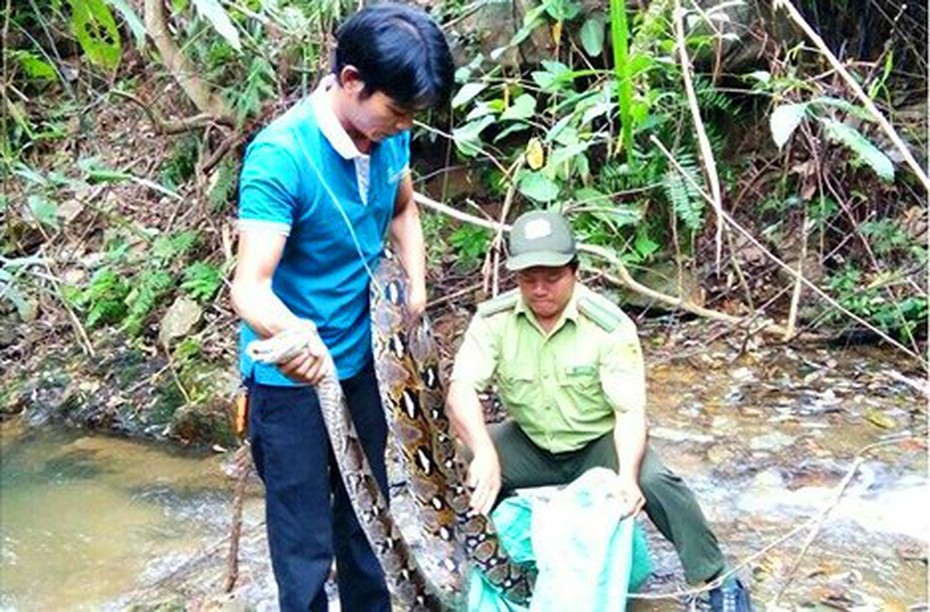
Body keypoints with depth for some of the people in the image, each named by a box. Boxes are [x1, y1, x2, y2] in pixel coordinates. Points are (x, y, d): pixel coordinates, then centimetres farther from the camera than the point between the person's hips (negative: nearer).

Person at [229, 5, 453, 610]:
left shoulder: (388, 134, -8)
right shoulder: (280, 155, -27)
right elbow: (250, 284, -33)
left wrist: (416, 282, -1)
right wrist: (290, 334, -54)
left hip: (361, 357, 6)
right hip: (292, 375, -6)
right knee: (306, 541, 4)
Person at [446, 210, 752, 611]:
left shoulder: (609, 325, -21)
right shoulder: (493, 320, -16)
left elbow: (630, 409, -23)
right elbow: (462, 390, -26)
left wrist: (628, 474, -41)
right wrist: (484, 453, -44)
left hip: (598, 445, -2)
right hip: (530, 446, 2)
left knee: (654, 481, -28)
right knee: (462, 475, -23)